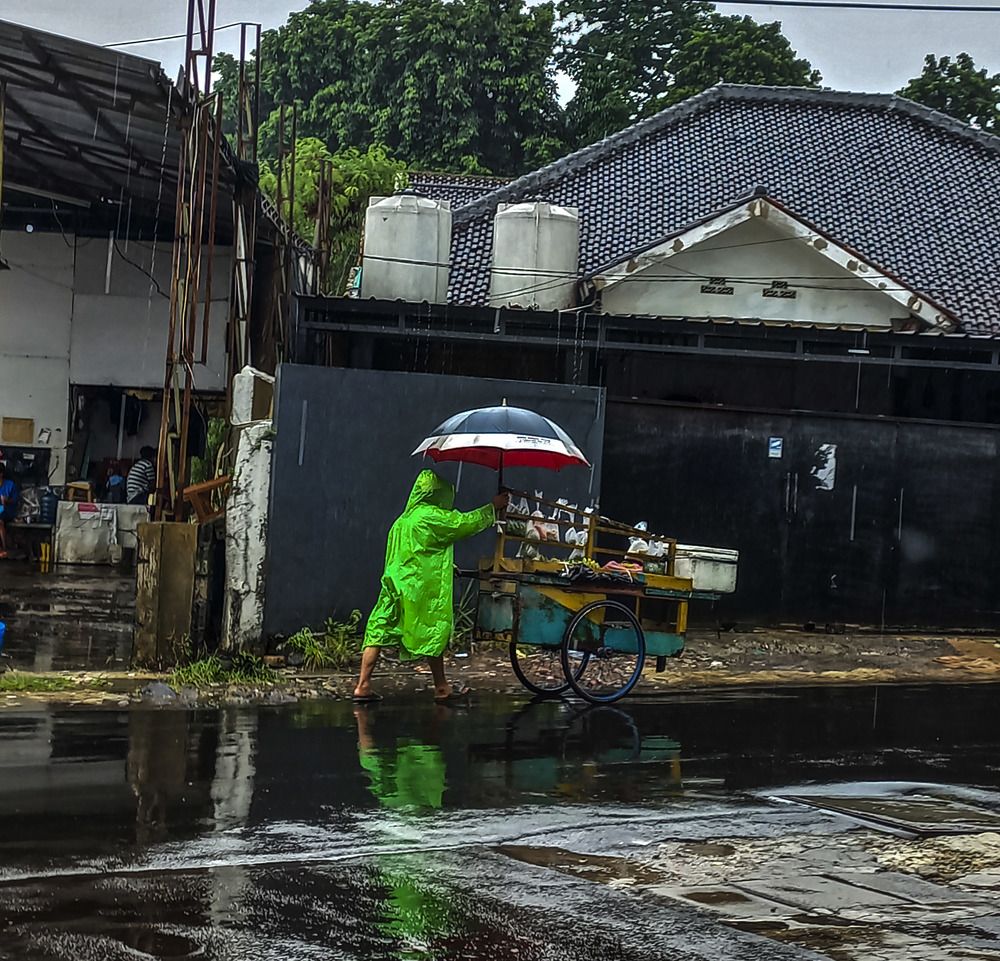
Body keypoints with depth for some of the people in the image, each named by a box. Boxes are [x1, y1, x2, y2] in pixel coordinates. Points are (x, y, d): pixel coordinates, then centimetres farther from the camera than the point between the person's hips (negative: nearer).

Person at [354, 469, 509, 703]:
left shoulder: (402, 521, 16)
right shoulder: (432, 517, -9)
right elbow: (467, 522, -3)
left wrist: (447, 566, 33)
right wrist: (493, 507, 10)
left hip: (394, 585, 7)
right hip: (421, 589, -7)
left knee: (378, 631, 1)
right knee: (434, 634, 5)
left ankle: (363, 686, -4)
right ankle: (441, 688, 14)